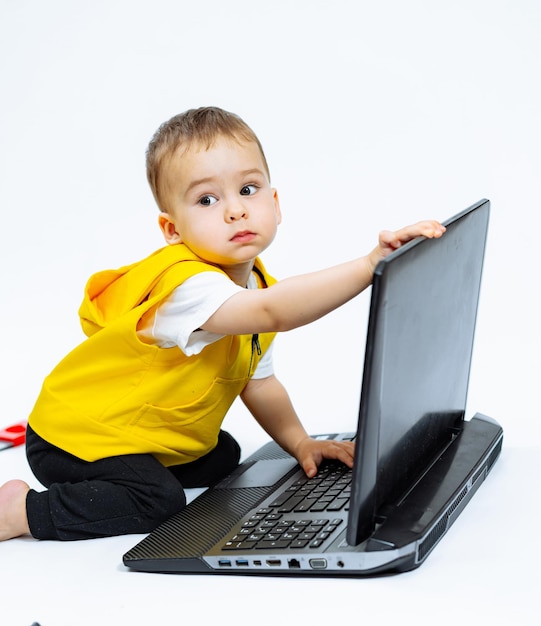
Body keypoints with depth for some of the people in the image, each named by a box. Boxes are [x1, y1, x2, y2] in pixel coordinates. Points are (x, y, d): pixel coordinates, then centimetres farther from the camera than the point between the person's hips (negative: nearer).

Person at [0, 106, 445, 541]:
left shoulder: (253, 283, -1)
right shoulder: (187, 285, -33)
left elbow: (258, 380, 11)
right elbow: (272, 312, -51)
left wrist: (300, 443, 2)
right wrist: (369, 266, -57)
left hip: (152, 440, 9)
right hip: (76, 437, -9)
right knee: (157, 500, -27)